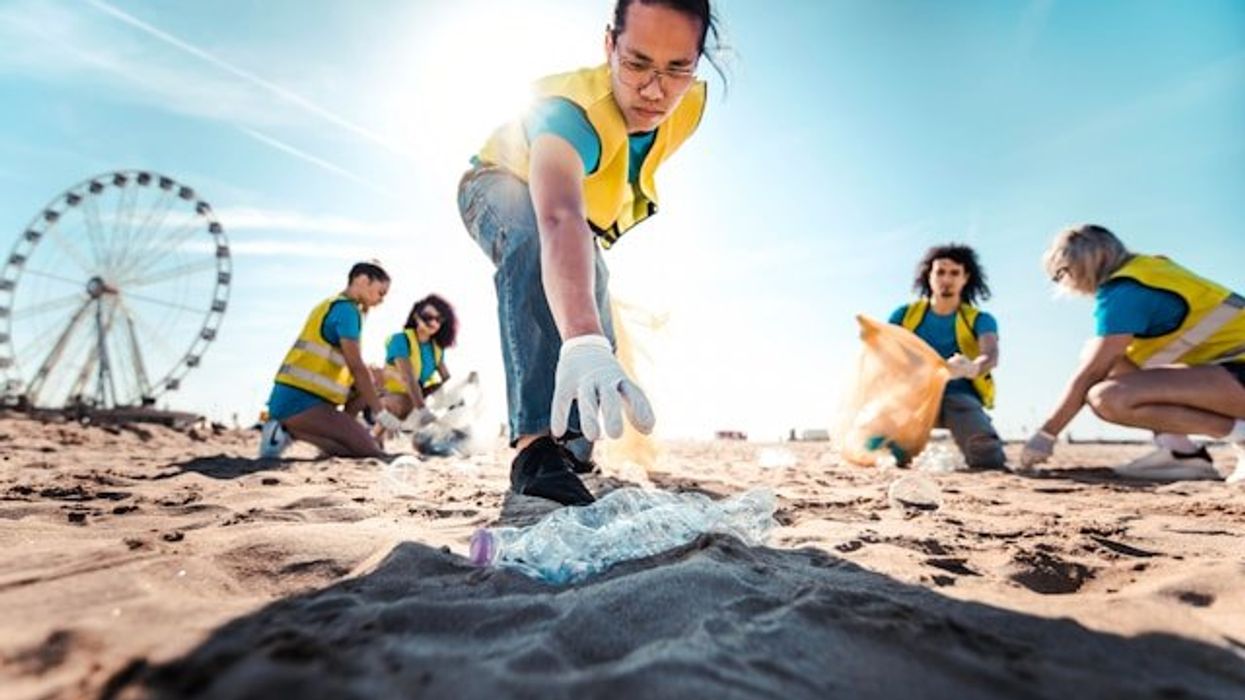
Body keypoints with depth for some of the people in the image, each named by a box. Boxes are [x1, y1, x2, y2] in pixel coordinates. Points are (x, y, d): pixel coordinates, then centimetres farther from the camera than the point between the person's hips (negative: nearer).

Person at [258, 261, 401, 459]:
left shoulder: (332, 306, 21)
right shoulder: (346, 309, -9)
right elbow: (356, 368, -14)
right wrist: (380, 412, -11)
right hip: (301, 400, -10)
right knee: (370, 452, -15)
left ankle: (287, 429, 1)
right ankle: (291, 431, -14)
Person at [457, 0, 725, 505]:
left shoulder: (692, 104, -23)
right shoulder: (571, 110, -44)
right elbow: (559, 220, -65)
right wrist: (582, 342, -81)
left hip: (592, 215, 6)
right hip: (501, 187, -6)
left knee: (599, 341, 6)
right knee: (535, 238, -42)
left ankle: (573, 454, 30)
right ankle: (537, 444, -42)